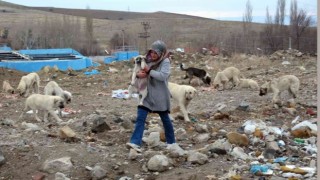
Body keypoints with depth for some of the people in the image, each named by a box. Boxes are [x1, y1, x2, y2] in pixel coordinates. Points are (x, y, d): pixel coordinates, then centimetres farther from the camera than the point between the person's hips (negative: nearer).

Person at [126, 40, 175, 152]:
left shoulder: (165, 61, -10)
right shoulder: (148, 60, 6)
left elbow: (163, 76, -23)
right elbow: (139, 70, 11)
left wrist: (149, 71, -21)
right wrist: (139, 74, -13)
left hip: (160, 96, -4)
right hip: (147, 94, 4)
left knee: (165, 119, 11)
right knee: (140, 118, -9)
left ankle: (171, 142, 29)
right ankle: (135, 143, -14)